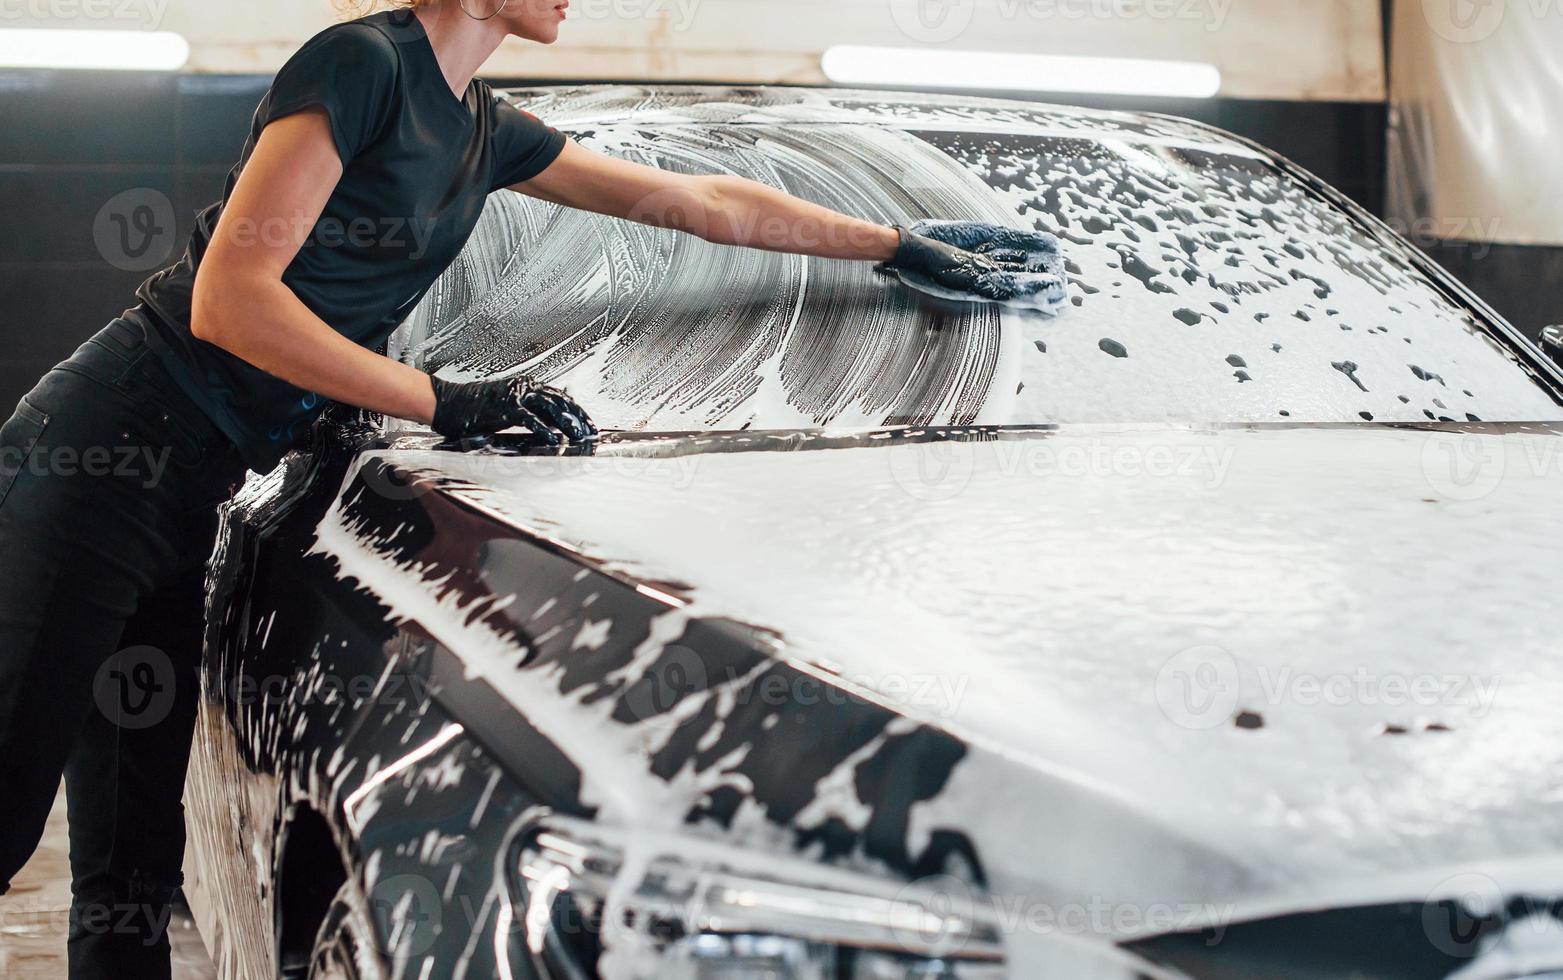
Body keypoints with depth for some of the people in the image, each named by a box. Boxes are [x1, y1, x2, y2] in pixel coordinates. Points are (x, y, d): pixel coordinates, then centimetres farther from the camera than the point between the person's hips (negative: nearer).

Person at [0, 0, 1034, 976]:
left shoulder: (487, 130, 16)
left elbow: (712, 203, 23)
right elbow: (228, 298, -17)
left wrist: (905, 246, 28)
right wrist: (448, 403, -16)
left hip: (186, 494, 8)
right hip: (112, 450, -8)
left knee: (133, 877, 7)